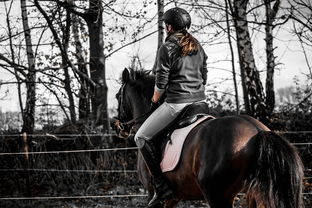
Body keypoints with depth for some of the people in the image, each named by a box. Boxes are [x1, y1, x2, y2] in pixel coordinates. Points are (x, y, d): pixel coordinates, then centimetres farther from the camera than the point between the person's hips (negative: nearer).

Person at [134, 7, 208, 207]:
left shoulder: (167, 49, -10)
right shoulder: (199, 47, 12)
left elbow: (161, 83, -10)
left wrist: (155, 100, 8)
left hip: (176, 103, -7)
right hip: (200, 101, 7)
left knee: (142, 137, 3)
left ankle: (162, 187, -5)